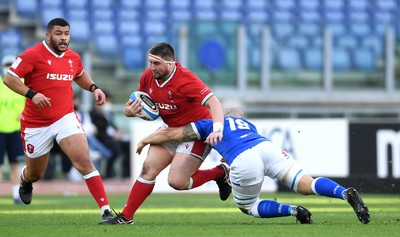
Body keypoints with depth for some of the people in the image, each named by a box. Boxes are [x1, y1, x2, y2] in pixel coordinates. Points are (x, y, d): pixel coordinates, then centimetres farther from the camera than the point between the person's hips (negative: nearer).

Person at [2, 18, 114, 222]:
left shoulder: (73, 58, 3)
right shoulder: (33, 55, -14)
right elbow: (9, 78, -15)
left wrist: (93, 88, 7)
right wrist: (32, 94, -28)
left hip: (65, 118, 2)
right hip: (36, 124, -2)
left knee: (84, 161, -19)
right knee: (35, 173, 15)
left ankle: (106, 210, -21)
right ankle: (25, 181, 56)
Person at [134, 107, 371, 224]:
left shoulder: (210, 124, 32)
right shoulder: (249, 125, 41)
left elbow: (171, 134, 36)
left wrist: (145, 140, 50)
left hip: (244, 162, -3)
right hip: (268, 146, 3)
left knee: (247, 207, 17)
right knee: (308, 184, -2)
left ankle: (293, 211, -6)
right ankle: (345, 192, -30)